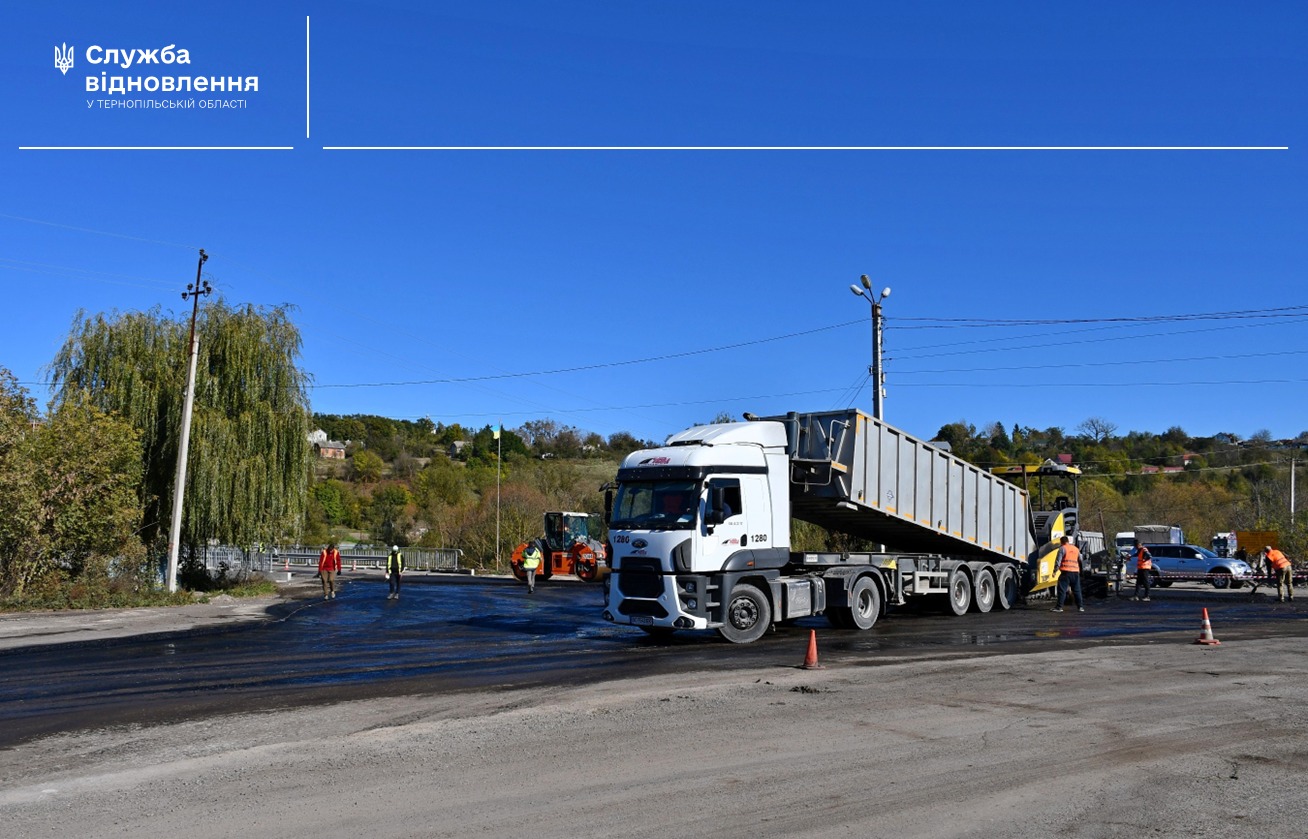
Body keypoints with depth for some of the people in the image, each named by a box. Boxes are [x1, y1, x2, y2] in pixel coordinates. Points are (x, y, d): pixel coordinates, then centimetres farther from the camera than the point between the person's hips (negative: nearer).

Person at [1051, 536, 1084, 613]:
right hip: (1075, 572, 5)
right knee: (1077, 590, 14)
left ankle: (1059, 607, -8)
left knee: (1062, 590, -5)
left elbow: (1058, 560, -8)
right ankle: (1080, 607, 15)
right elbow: (1080, 561, 27)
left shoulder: (1062, 548, 0)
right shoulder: (1076, 549, 18)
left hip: (1066, 572, -5)